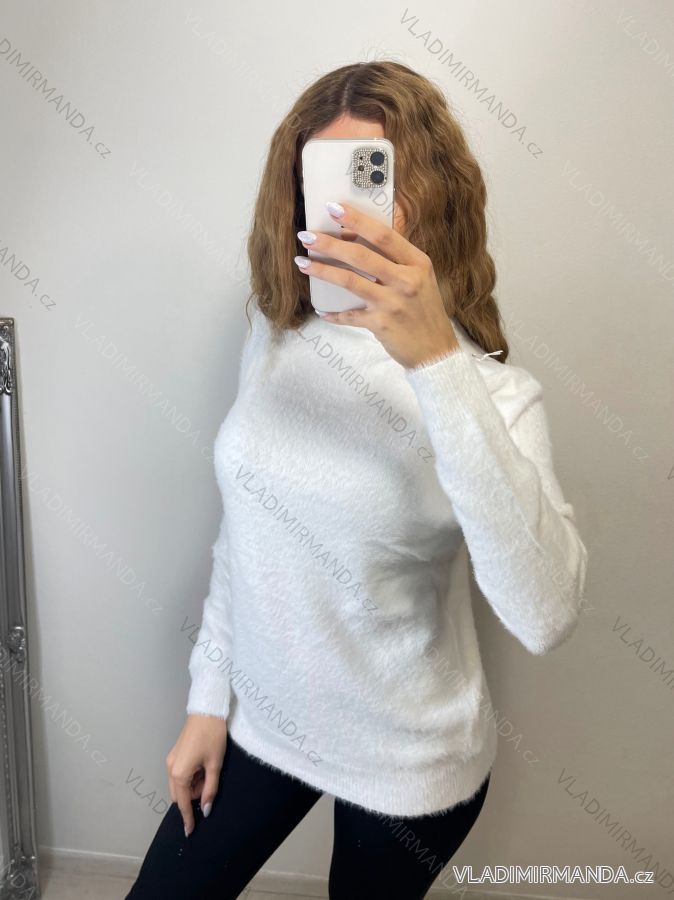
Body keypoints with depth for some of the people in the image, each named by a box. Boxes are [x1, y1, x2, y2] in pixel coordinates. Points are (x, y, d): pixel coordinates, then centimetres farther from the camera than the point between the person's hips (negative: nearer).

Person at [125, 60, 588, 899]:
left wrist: (436, 363, -43)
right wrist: (208, 700, 7)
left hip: (406, 766, -3)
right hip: (260, 720, 4)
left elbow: (545, 615, -35)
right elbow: (242, 530, 3)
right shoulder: (274, 332, -6)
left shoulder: (486, 388, -20)